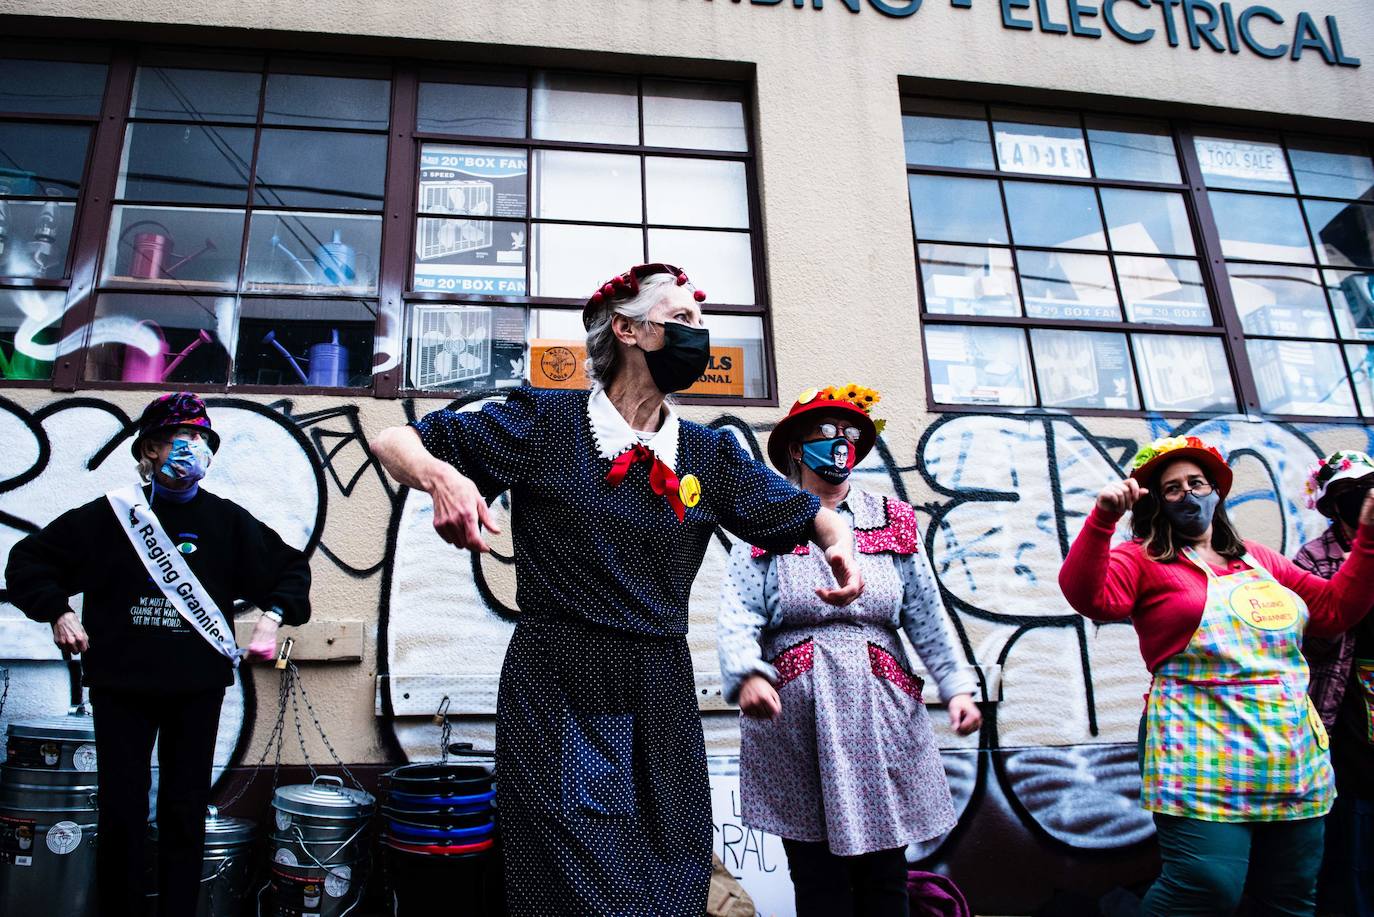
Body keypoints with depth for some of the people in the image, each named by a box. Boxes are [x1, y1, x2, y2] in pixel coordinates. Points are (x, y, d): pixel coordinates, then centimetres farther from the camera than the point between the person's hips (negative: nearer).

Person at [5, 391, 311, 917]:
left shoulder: (228, 521, 3)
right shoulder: (111, 515, 0)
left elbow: (291, 568, 10)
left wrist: (273, 614, -5)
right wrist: (58, 612, -6)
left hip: (198, 686, 1)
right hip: (121, 682, -1)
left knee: (185, 811, 8)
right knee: (121, 811, 4)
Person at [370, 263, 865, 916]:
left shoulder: (709, 455, 10)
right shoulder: (544, 420, -1)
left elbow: (811, 514, 19)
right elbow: (394, 443, 1)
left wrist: (839, 542, -5)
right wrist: (441, 476, -22)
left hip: (662, 702, 4)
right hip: (557, 693, -4)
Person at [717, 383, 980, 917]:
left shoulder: (892, 521, 13)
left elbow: (927, 616, 8)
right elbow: (739, 611, -7)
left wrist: (956, 686, -2)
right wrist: (747, 674, -24)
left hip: (880, 708, 2)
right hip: (793, 711, -2)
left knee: (884, 872, 8)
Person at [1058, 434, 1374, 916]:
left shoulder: (1258, 559, 19)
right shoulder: (1142, 560, 0)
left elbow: (1334, 609, 21)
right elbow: (1090, 596, -18)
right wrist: (1102, 518, -27)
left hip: (1295, 760, 7)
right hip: (1204, 759, -6)